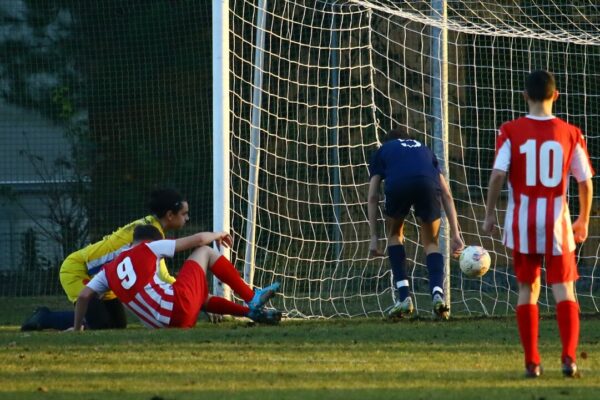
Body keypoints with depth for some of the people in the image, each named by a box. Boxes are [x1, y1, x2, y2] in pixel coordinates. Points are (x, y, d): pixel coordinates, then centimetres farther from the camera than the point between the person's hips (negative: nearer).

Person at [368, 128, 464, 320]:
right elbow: (446, 194, 33)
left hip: (397, 185, -1)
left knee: (395, 235, 26)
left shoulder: (382, 151, 36)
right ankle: (438, 293, -4)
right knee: (431, 243, 20)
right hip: (428, 184, 1)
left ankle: (404, 296, 15)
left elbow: (373, 197, 26)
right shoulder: (423, 149, 40)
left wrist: (374, 237, 26)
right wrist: (455, 233, 31)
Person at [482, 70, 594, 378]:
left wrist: (490, 214, -1)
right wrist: (583, 220, 15)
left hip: (522, 220, 0)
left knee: (527, 289, 11)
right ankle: (568, 356, -14)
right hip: (557, 220, 0)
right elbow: (585, 181, 2)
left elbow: (498, 175, -12)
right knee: (563, 289, 2)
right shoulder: (570, 134, 0)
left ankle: (531, 362, 10)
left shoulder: (511, 132, -4)